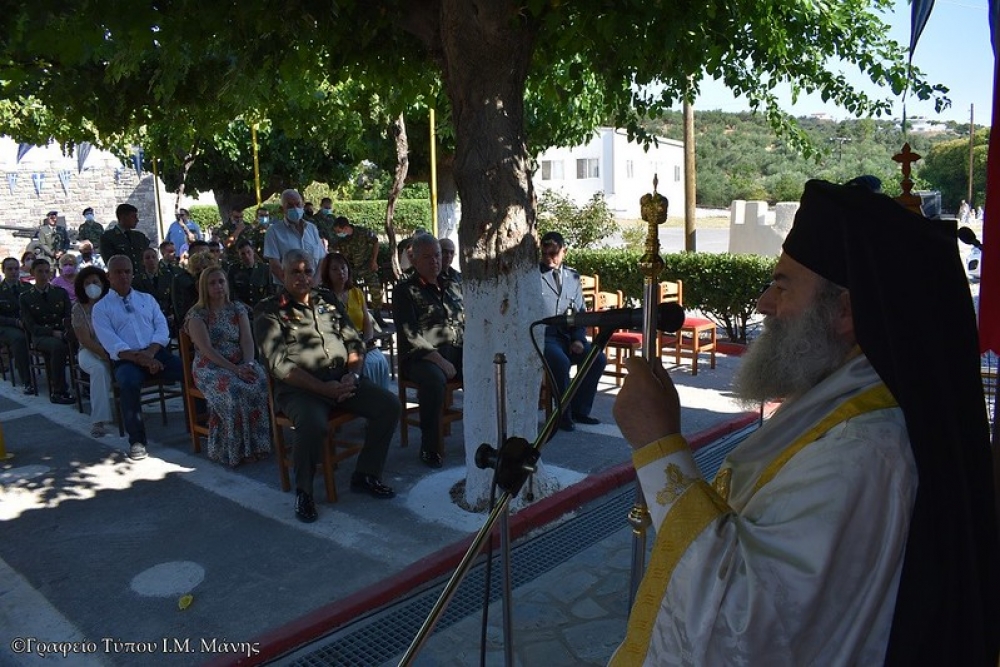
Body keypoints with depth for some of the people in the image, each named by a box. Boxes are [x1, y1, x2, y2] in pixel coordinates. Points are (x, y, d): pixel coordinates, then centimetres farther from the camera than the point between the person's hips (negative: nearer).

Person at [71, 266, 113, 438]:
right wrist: (106, 355, -21)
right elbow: (86, 340, -7)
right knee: (100, 368, -36)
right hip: (90, 352, -1)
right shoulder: (79, 308, 0)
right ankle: (98, 421, -36)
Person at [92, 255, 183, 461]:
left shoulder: (147, 299, 20)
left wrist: (150, 353, -12)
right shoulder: (101, 308, 10)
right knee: (129, 382, -36)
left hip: (156, 353, 3)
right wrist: (140, 359, -20)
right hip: (126, 359, -2)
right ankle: (137, 440, -23)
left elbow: (162, 328, 8)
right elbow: (112, 344, -4)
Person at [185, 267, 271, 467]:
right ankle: (235, 450, -21)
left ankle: (258, 444, -18)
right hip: (210, 368, -3)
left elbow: (247, 340, 1)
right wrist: (234, 369, -22)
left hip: (241, 364, 4)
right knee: (233, 392, -34)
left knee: (263, 384, -28)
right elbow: (207, 349, -12)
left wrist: (248, 364, -19)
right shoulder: (196, 314, -1)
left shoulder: (238, 308, 11)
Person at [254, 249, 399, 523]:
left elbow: (354, 342, 15)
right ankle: (303, 491, -8)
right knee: (313, 425, -35)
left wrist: (352, 375, -6)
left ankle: (365, 475, 5)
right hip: (300, 388, -5)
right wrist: (324, 388, -18)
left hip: (343, 380, 6)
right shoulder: (269, 311, 0)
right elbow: (278, 364, -11)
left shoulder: (327, 301, 16)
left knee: (390, 405, -12)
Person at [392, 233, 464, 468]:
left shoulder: (452, 287, 22)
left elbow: (466, 323, 23)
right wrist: (438, 359, -18)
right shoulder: (404, 290, 3)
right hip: (421, 356, -5)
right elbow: (409, 334, -9)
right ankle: (430, 447, -22)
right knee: (434, 378, -38)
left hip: (456, 352, 5)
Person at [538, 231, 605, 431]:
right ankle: (564, 414, -11)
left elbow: (580, 311, 14)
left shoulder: (573, 276, 14)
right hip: (543, 337, -5)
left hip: (568, 336, 5)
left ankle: (580, 410, 2)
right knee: (561, 362, -32)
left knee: (598, 359, -15)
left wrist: (578, 339, -1)